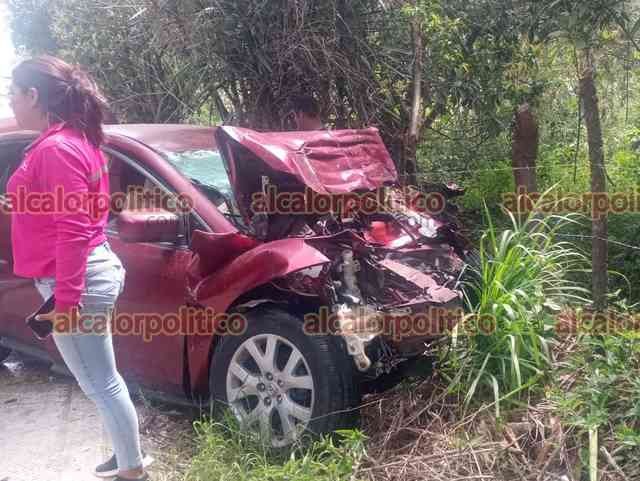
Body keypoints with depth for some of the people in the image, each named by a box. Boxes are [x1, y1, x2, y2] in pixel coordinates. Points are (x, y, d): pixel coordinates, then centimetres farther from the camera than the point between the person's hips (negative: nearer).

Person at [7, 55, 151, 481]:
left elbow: (73, 230, -24)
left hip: (76, 282, -10)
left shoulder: (56, 149, -18)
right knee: (103, 380, 20)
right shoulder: (73, 141, 13)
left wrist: (65, 299, -23)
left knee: (101, 385, 2)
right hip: (92, 272, 10)